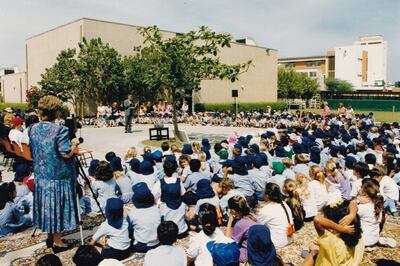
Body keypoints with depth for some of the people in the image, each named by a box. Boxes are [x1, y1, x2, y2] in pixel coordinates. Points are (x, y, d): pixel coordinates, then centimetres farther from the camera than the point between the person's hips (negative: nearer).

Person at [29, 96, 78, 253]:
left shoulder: (33, 129, 3)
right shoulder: (60, 130, -19)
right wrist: (74, 144, -4)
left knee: (48, 206, 18)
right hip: (59, 177, -7)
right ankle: (57, 242, 14)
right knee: (57, 208, 4)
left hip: (41, 175, 7)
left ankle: (49, 237, 32)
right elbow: (67, 153, -20)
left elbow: (32, 151, 13)